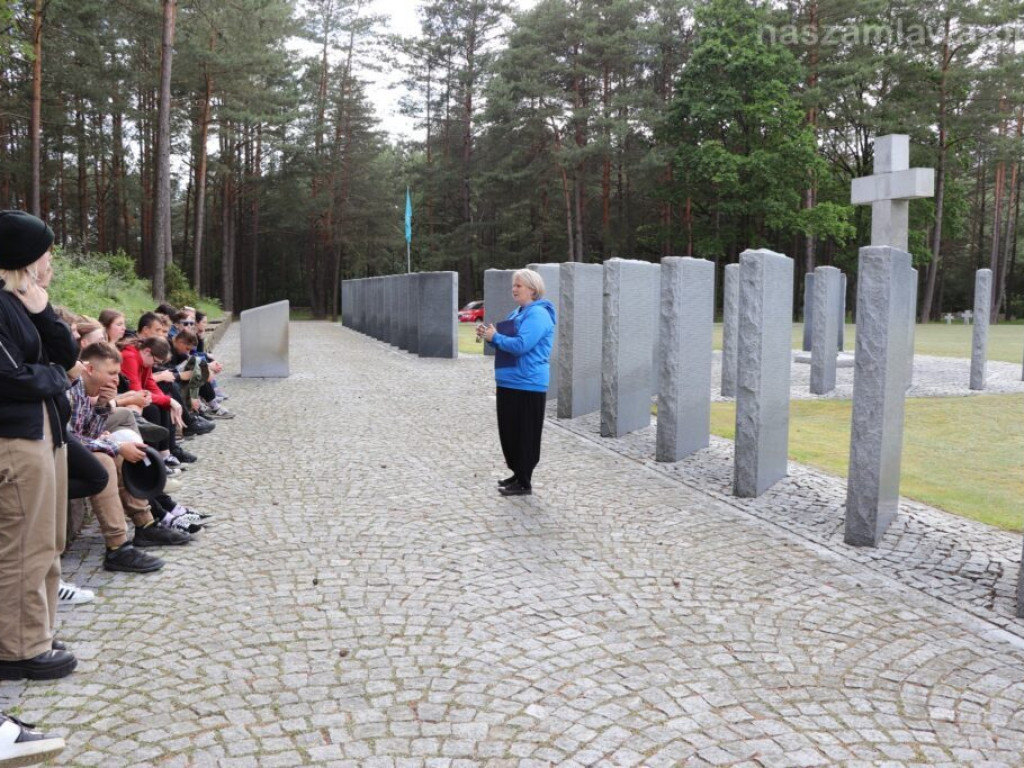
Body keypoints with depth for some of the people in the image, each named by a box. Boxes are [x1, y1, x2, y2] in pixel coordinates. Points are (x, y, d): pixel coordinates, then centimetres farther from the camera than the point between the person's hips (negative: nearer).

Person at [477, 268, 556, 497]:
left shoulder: (538, 314, -15)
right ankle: (517, 474, 26)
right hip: (509, 382, 10)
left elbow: (521, 345, -25)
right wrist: (488, 335, 4)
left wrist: (495, 337, -13)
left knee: (524, 434, -3)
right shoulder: (516, 313, 16)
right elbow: (507, 342, 22)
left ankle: (524, 483, 4)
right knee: (508, 431, 14)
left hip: (527, 385, -10)